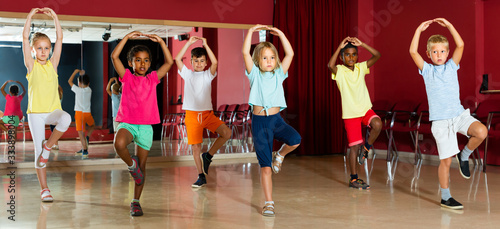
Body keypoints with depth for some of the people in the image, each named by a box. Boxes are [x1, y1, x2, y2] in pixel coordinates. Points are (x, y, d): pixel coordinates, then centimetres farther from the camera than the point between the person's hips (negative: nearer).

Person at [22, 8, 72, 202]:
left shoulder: (53, 64, 6)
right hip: (35, 112, -1)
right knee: (38, 151, -1)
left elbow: (60, 38, 1)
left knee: (66, 119, -34)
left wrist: (54, 16, -3)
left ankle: (48, 147, -11)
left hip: (53, 110, 1)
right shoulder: (31, 65, 2)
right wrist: (30, 16, -9)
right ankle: (44, 189, 9)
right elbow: (25, 38, -7)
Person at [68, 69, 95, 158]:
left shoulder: (78, 90, -3)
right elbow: (86, 85, 29)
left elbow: (70, 81, 10)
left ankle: (85, 150, -13)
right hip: (87, 113, 3)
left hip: (79, 113, -3)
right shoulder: (89, 90, 6)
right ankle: (87, 137, 2)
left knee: (81, 132, -5)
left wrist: (75, 72, 18)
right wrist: (83, 75, 29)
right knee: (92, 125, 30)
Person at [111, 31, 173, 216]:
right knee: (119, 144, -35)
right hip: (127, 123, -2)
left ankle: (136, 202, 18)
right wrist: (127, 37, -8)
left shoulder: (152, 79, 9)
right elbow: (114, 56, -7)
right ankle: (131, 164, -3)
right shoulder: (127, 77, 3)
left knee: (142, 166, 5)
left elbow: (169, 62, 4)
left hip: (146, 127, 2)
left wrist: (160, 41, -1)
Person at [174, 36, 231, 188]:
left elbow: (215, 63, -12)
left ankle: (208, 156, 2)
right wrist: (189, 43, -5)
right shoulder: (187, 74, 8)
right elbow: (177, 59, -6)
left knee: (226, 133, -18)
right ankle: (201, 177, 12)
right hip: (192, 114, 0)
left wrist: (205, 45, -9)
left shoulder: (208, 75, 8)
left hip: (208, 113, 1)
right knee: (195, 147, 0)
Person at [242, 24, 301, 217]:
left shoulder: (279, 74, 10)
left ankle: (280, 155, 5)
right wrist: (251, 31, -5)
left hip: (276, 119, 2)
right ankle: (269, 203, 10)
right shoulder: (255, 74, 4)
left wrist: (280, 34, 3)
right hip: (259, 121, -2)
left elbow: (290, 54, 2)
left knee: (295, 140, -29)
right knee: (265, 166, -1)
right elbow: (245, 52, -8)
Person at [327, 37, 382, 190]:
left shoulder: (361, 68, 6)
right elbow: (330, 65, -28)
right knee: (354, 146, 0)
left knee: (377, 124, -28)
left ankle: (366, 147, 0)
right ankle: (354, 179, 14)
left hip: (365, 108, 3)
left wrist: (362, 44, -11)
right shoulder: (339, 71, -5)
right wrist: (339, 47, -25)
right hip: (350, 113, -3)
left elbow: (377, 56, -3)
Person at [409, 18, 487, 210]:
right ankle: (445, 198, 13)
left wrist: (448, 25, -2)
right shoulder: (427, 70, 4)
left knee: (481, 132, -25)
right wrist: (419, 30, -7)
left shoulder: (452, 66, 10)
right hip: (440, 120, -3)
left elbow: (460, 45, -1)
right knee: (446, 160, -2)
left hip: (459, 114, 3)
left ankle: (464, 156, 5)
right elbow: (413, 52, -9)